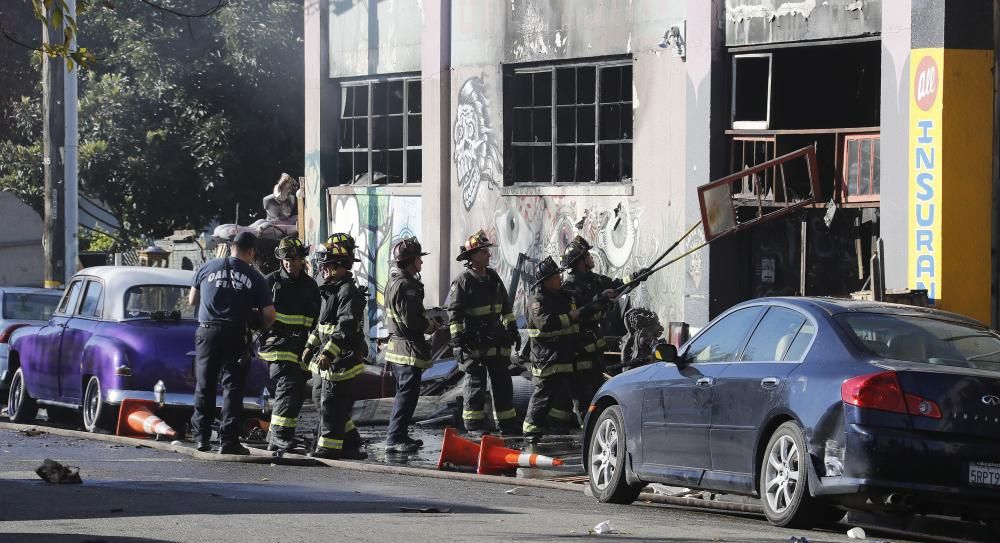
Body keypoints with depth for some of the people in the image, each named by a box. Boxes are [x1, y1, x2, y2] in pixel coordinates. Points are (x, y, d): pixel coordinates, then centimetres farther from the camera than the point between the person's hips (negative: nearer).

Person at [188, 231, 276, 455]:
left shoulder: (208, 267, 6)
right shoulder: (254, 277, 1)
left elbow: (192, 300, 16)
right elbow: (269, 314, -2)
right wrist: (260, 327, 19)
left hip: (207, 332, 2)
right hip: (236, 335, -2)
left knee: (205, 386, 13)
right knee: (233, 388, 3)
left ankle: (202, 437, 13)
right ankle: (228, 440, -2)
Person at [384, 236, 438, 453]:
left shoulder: (394, 281, 14)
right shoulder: (406, 285, -19)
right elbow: (411, 320, -23)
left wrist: (428, 320, 14)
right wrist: (431, 326, -6)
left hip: (396, 345, 11)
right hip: (409, 348, -11)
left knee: (403, 393, 19)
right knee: (407, 394, -7)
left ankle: (400, 435, 25)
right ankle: (395, 439, -8)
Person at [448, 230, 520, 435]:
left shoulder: (493, 277, 13)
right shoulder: (463, 281, -10)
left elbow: (505, 306, 24)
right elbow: (454, 313, -13)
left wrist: (512, 328, 22)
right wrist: (457, 339, -18)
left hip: (496, 340, 7)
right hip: (474, 342, -7)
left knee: (503, 382, 11)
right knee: (475, 383, -4)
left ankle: (508, 425, 18)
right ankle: (474, 426, 0)